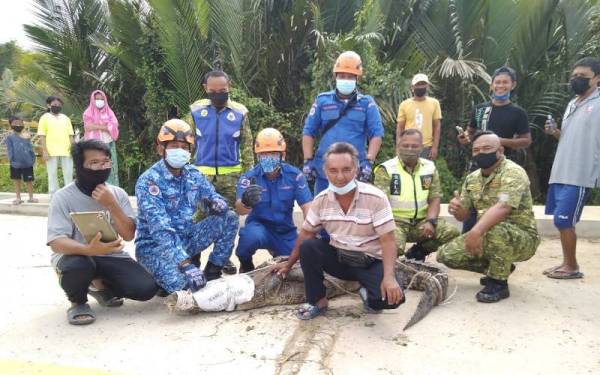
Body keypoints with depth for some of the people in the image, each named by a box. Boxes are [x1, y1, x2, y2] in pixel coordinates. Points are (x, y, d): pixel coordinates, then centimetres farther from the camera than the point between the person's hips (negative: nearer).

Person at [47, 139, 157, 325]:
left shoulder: (118, 193, -1)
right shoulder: (63, 197, -12)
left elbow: (128, 235, -8)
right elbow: (56, 242, -22)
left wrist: (111, 205, -22)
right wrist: (89, 249, -41)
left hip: (110, 256, 3)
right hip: (76, 256, -3)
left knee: (146, 288, -18)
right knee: (78, 266, -39)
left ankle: (101, 285, 14)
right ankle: (78, 302, -2)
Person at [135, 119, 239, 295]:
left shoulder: (193, 174, 0)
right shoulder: (148, 181, -20)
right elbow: (161, 230, -30)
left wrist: (217, 202, -22)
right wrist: (186, 264, -40)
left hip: (186, 238, 6)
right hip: (155, 244, -6)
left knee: (229, 218, -8)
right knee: (180, 283, -33)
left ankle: (212, 273, 1)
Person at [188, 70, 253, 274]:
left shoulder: (240, 112, 1)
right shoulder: (196, 110, 1)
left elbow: (247, 145, 4)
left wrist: (248, 174, 1)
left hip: (231, 175, 1)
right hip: (202, 173, 0)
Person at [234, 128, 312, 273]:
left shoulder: (294, 175, -9)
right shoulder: (249, 177, -12)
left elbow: (307, 207, -13)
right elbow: (240, 210, -27)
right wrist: (246, 202, -53)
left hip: (285, 231, 3)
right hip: (259, 226, -3)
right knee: (252, 236, -35)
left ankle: (277, 253, 24)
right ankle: (245, 264, 0)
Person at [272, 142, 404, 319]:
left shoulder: (375, 198, -19)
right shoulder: (321, 199, -7)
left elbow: (387, 240, -19)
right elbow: (306, 233, 5)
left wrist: (389, 277, -32)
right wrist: (289, 264, 9)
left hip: (370, 262, -3)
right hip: (338, 258, 3)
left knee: (392, 297, -29)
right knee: (307, 246, -23)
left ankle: (367, 293, 7)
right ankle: (318, 301, -5)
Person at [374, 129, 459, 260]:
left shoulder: (430, 168, 9)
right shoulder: (386, 169, -6)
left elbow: (435, 199, 7)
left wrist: (430, 221, -12)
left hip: (422, 221, 5)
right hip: (395, 222, -4)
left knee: (452, 232, -18)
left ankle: (417, 252, 5)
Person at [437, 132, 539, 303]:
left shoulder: (513, 172, -18)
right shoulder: (472, 178, 5)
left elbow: (502, 207, -36)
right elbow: (463, 215, 7)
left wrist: (476, 230, -50)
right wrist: (456, 208, -18)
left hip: (523, 238, -7)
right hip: (487, 236, 8)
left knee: (495, 230, -39)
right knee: (446, 254, -5)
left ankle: (498, 282, -14)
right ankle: (501, 268, 15)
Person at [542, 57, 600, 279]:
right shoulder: (572, 104, 17)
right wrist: (554, 132, 6)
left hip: (580, 176, -7)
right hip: (561, 173, 8)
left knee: (563, 221, -7)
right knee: (562, 221, 10)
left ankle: (572, 267, 8)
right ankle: (567, 263, 21)